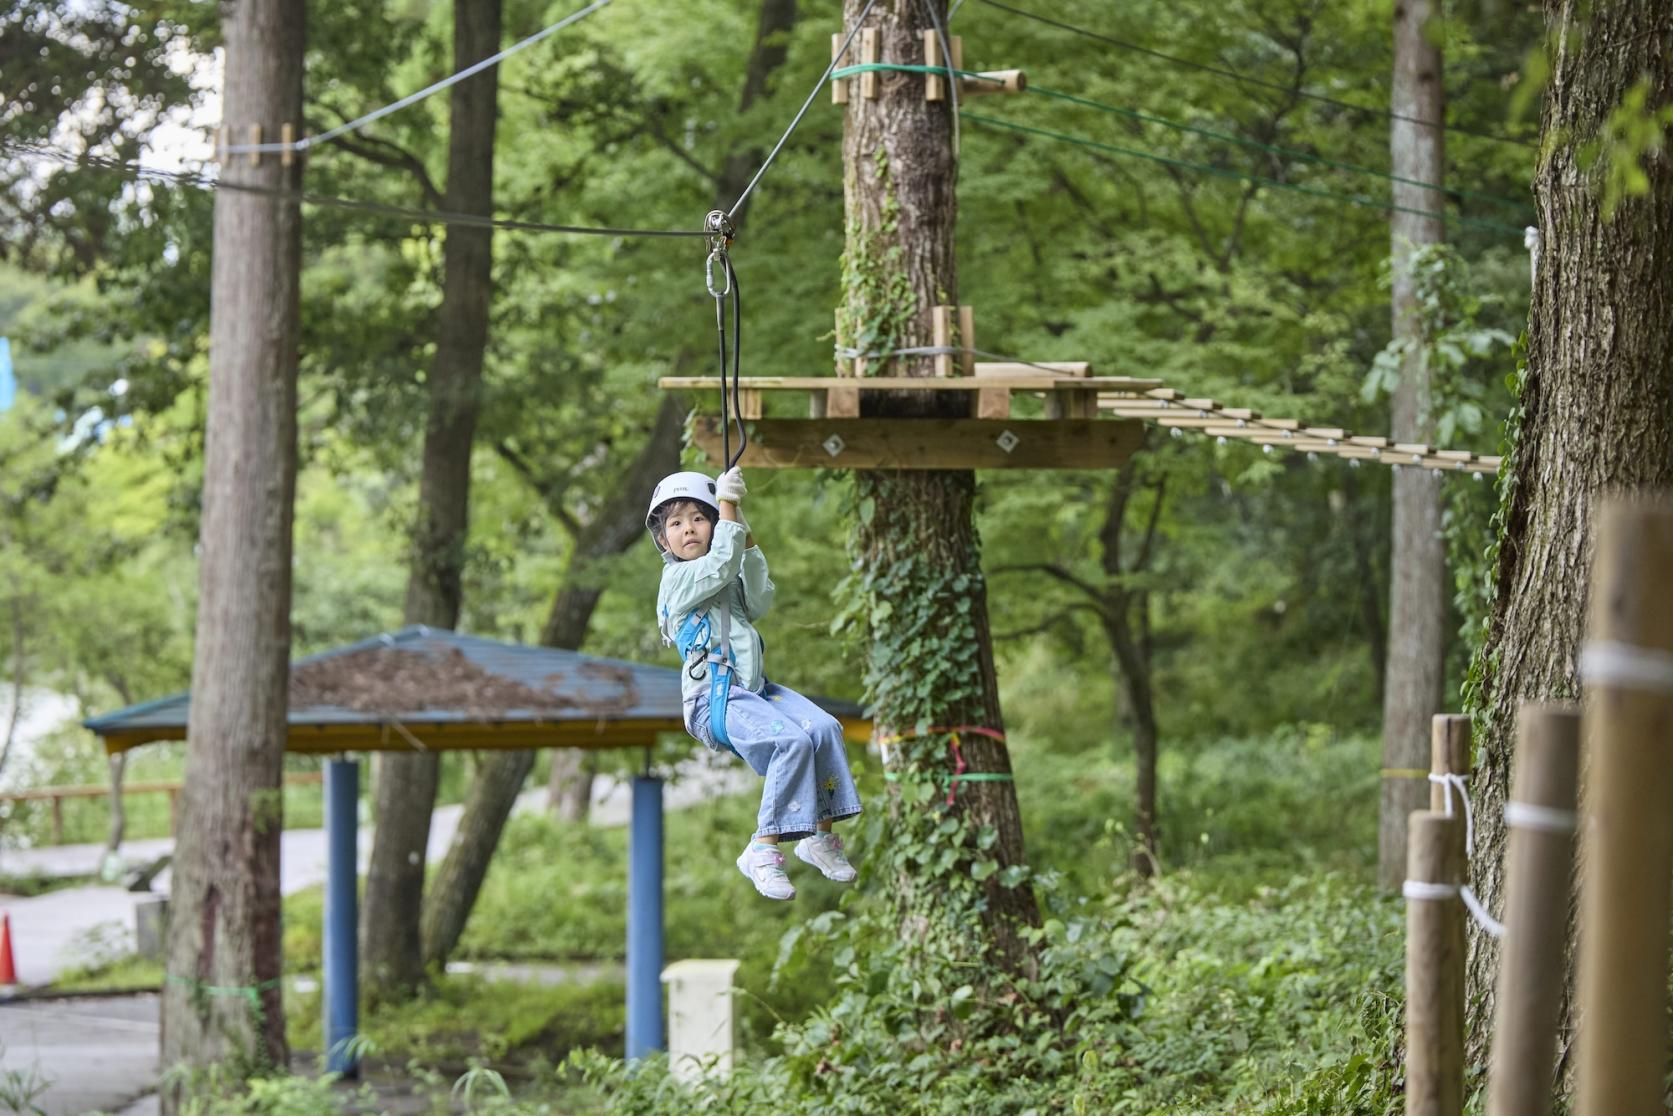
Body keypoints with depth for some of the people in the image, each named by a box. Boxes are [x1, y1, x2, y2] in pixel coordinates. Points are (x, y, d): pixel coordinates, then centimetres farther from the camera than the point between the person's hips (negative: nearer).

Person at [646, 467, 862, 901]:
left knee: (825, 727, -16)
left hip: (754, 689, 8)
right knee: (792, 741, -30)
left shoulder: (727, 579, 22)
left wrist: (748, 544, 0)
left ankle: (820, 835, -5)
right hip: (714, 702, -8)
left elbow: (760, 602, 6)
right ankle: (763, 850, -26)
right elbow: (721, 565, -19)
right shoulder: (678, 579, -2)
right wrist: (728, 505, -16)